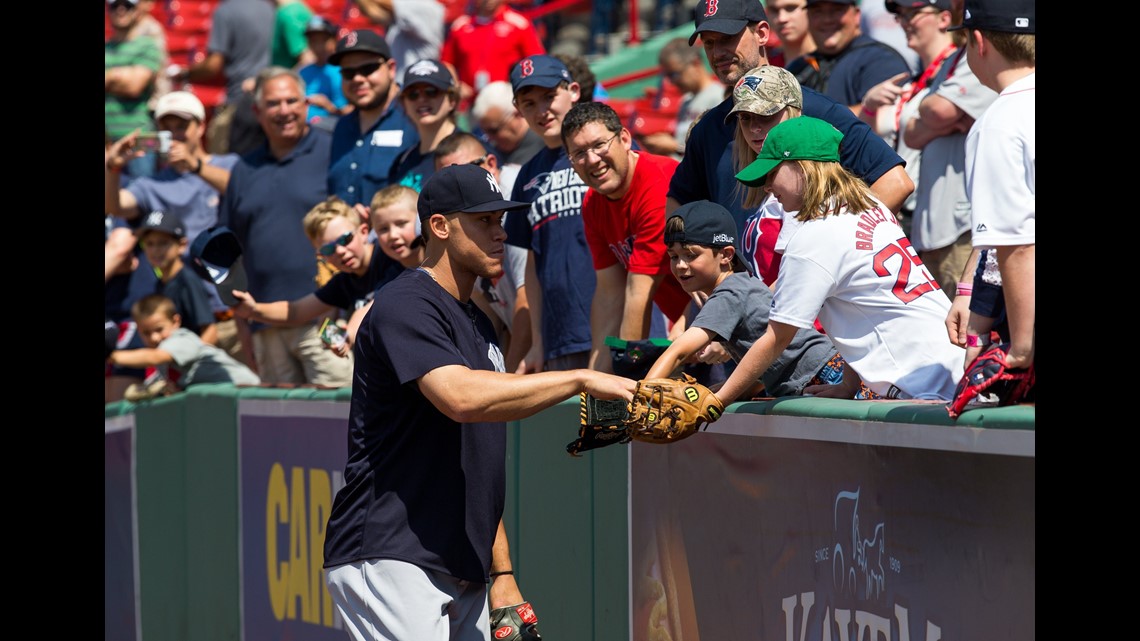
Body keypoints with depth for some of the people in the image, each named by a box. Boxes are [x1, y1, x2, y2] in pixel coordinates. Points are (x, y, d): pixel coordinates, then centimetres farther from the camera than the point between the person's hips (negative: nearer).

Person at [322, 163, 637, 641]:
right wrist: (581, 379, -25)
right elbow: (460, 397, -28)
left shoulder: (478, 325, 21)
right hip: (389, 563, -9)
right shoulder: (407, 307, -9)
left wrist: (501, 573, 18)